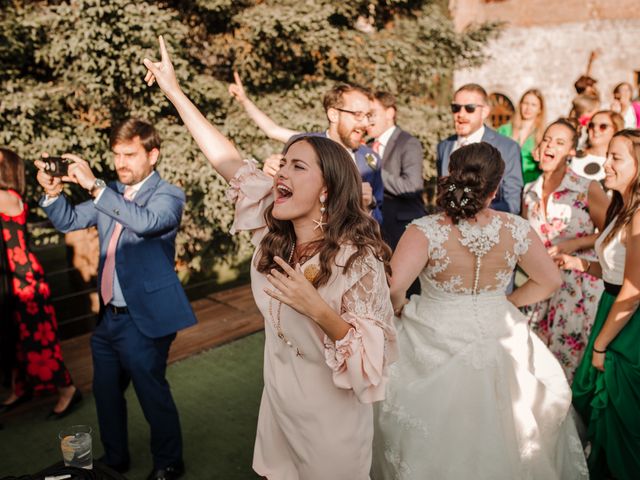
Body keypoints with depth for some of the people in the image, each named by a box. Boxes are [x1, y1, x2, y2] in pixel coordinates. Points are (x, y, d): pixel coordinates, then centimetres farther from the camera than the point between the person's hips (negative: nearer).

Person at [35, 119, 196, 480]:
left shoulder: (168, 195, -12)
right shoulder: (111, 194, 8)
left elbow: (145, 222, -32)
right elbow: (70, 221, 12)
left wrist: (94, 186, -34)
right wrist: (53, 191, -7)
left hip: (144, 319, -7)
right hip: (108, 316, 7)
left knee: (153, 394, 7)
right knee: (106, 393, 20)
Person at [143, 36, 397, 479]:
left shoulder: (358, 258, -24)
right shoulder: (274, 228, -9)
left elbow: (373, 351, -22)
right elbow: (228, 160, -8)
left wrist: (318, 310, -37)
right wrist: (174, 90, -5)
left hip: (330, 413, -5)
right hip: (278, 398, 6)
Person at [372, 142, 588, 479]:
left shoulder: (426, 231, -21)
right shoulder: (516, 229, -11)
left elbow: (393, 286, -29)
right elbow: (550, 280, 2)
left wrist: (398, 310, -8)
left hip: (435, 345, -2)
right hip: (499, 337, 3)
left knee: (436, 439, 20)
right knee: (495, 437, 25)